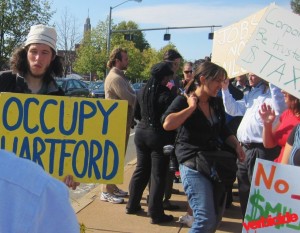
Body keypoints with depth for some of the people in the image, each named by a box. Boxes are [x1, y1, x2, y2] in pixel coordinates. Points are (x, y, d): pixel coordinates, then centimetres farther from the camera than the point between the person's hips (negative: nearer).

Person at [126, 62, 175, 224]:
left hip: (141, 133, 7)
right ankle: (155, 213, 5)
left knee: (141, 170, 18)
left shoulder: (143, 92, 6)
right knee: (158, 175, 0)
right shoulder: (166, 94, -15)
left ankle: (132, 205, 26)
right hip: (159, 136, -7)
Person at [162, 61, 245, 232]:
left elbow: (224, 131, 22)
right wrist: (191, 107, -18)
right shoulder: (183, 101, -8)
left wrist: (236, 145, 4)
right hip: (192, 163, -7)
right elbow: (167, 124, -27)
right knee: (206, 219, -15)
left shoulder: (217, 103, 10)